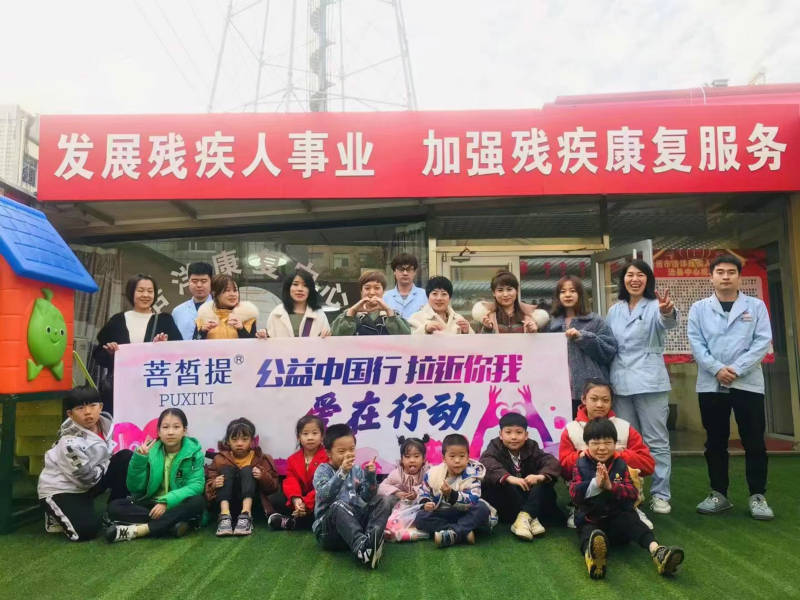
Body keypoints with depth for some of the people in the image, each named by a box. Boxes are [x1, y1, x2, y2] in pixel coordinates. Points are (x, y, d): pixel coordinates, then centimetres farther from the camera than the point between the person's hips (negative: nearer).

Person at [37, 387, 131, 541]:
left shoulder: (104, 422, -10)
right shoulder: (70, 441, -30)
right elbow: (88, 477, -23)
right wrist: (109, 464, -9)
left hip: (86, 485, 7)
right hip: (59, 489, -7)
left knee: (125, 457, -12)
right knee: (87, 530, -24)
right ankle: (56, 515, 9)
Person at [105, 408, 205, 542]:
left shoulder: (194, 453, -7)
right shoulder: (151, 452, -2)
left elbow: (196, 485, -17)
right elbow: (135, 489, -4)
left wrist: (166, 502, -29)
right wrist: (139, 459, -18)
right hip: (151, 504, 3)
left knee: (198, 502, -33)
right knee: (114, 507, -19)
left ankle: (138, 530, -31)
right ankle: (172, 523, -28)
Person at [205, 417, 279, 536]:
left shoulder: (260, 459, 3)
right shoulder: (220, 459, 4)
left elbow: (273, 487, 1)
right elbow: (209, 483, -1)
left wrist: (263, 477, -21)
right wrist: (213, 485, -25)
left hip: (251, 503, -1)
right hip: (228, 504, 1)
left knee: (247, 470, -20)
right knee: (227, 470, -17)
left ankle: (246, 515, -39)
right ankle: (225, 516, -37)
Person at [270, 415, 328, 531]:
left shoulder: (328, 458, -13)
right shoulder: (293, 459, 4)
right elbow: (291, 482, -8)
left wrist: (307, 503, -27)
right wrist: (295, 499, -29)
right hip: (300, 500, 5)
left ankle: (291, 522, -27)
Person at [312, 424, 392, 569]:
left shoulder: (357, 470, 11)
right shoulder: (323, 470, -2)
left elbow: (367, 498, 3)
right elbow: (324, 495, -21)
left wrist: (370, 477, -13)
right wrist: (342, 472, -31)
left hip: (355, 521, 4)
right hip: (329, 529, -4)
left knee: (383, 501, -13)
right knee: (338, 506, -35)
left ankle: (371, 538, -40)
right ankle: (361, 547, -54)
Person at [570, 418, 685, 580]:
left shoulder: (620, 464, 6)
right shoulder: (581, 465, 3)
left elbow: (632, 493, -6)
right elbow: (574, 493, -10)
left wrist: (611, 486, -25)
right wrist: (595, 484, -28)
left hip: (618, 516, 3)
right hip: (590, 519, -2)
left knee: (632, 522, -30)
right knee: (588, 532, -35)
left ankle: (656, 550, -55)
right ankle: (591, 557, -71)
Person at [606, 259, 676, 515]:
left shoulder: (655, 306, -4)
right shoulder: (614, 311, 11)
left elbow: (667, 323, -27)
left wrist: (668, 312, -50)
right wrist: (608, 378, 8)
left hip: (650, 383, -4)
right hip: (620, 383, 4)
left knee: (656, 441, 4)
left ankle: (660, 494, 13)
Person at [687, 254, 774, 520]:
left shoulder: (756, 306, 6)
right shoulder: (699, 308, 8)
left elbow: (763, 342, -3)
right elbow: (696, 343, 0)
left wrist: (736, 369, -13)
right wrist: (717, 368, -14)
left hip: (748, 382, -1)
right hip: (710, 384, 1)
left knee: (754, 442, 2)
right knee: (715, 443, 8)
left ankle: (757, 496, 14)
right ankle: (719, 494, 18)